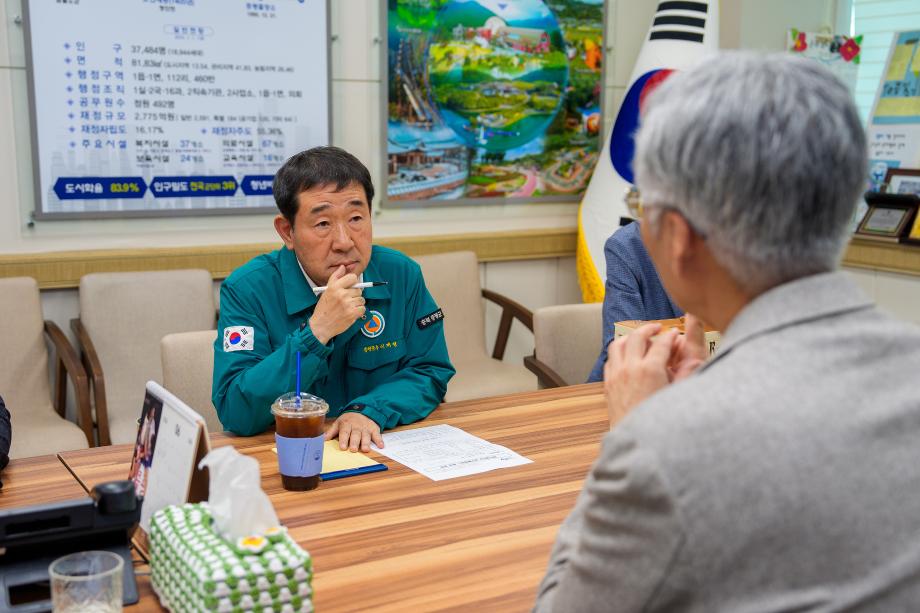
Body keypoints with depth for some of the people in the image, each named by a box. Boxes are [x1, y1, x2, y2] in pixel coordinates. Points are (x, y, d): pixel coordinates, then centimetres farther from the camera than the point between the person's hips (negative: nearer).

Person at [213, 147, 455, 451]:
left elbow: (429, 372, 3)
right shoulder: (247, 289, -11)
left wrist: (370, 410, -16)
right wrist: (317, 332, -26)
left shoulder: (401, 275, -1)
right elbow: (235, 414, -17)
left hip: (379, 451, 3)